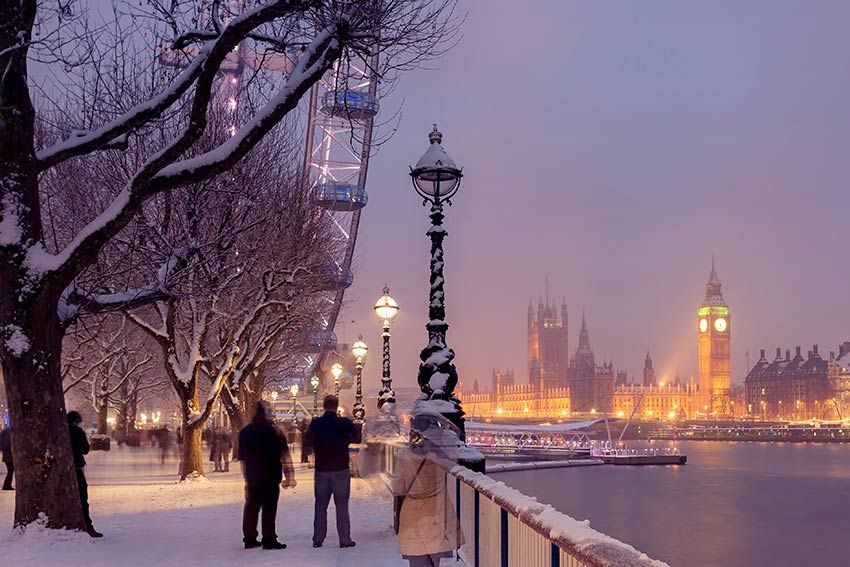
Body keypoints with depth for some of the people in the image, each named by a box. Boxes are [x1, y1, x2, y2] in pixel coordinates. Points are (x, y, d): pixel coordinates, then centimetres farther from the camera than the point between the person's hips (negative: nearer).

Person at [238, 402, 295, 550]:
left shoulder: (244, 433, 7)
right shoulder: (274, 431, -7)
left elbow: (242, 458, 10)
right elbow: (285, 456, -6)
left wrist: (247, 478, 15)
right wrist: (290, 477, -2)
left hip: (252, 477, 5)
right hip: (271, 478, -4)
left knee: (251, 508, 12)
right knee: (269, 509, -3)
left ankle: (249, 538, 16)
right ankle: (269, 539, -4)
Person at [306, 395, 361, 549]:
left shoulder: (315, 424, -5)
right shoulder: (345, 423, -10)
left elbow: (309, 440, 9)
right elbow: (356, 438, 4)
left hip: (321, 470, 2)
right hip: (341, 470, -2)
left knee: (320, 506, 10)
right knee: (342, 506, 3)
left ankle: (317, 539, 11)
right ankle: (345, 540, 2)